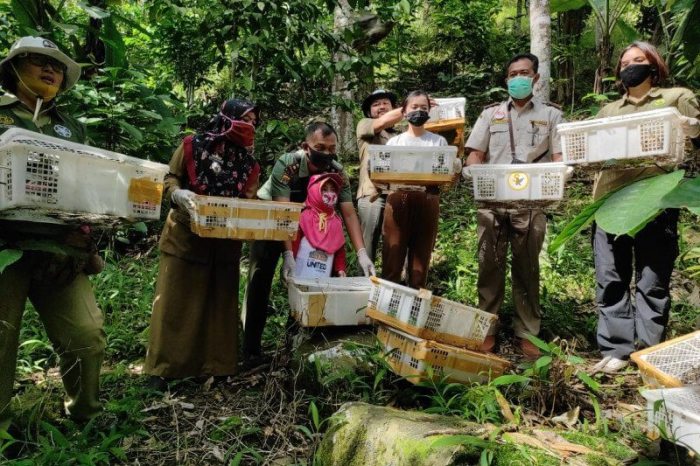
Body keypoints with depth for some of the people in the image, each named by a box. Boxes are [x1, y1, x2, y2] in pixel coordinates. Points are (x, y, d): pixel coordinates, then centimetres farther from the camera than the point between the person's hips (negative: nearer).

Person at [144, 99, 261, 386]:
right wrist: (181, 196, -21)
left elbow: (249, 200, 7)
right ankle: (163, 367, 12)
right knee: (176, 300, 2)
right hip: (185, 235, -3)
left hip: (225, 241, 4)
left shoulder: (248, 162, 7)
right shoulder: (193, 146, -4)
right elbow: (171, 180, 0)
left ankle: (216, 365, 20)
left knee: (218, 302, 9)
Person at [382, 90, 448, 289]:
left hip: (427, 200, 0)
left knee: (421, 259, 3)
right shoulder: (394, 142, 14)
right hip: (398, 199, 0)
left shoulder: (439, 141, 14)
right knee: (392, 259, -3)